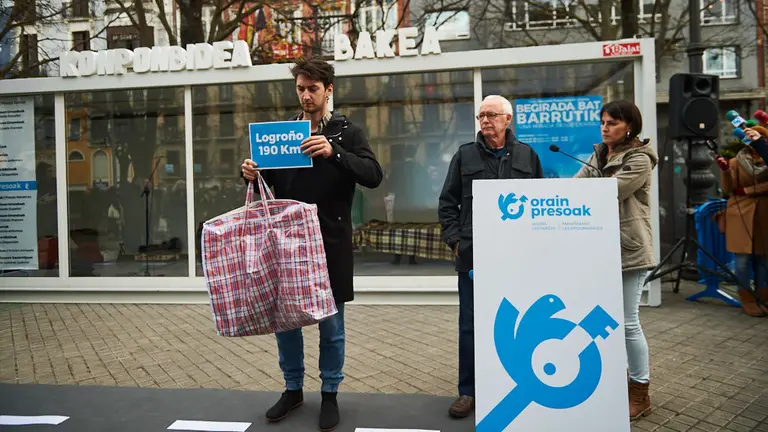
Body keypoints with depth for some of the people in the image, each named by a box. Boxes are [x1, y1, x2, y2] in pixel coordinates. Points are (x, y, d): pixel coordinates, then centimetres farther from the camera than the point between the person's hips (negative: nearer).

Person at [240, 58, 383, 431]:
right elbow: (268, 180, 15)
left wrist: (333, 153, -28)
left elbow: (373, 175, -14)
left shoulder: (347, 132, 1)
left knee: (330, 321, 6)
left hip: (329, 242, -3)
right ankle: (293, 389, 30)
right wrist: (252, 174, -8)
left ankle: (330, 394, 24)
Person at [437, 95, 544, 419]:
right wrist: (455, 239, -2)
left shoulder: (527, 156, 9)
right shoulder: (465, 155, 6)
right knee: (470, 326, 5)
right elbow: (447, 202, 7)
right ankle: (468, 391, 17)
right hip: (473, 256, -1)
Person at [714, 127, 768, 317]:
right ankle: (747, 300, 5)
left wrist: (747, 190, -15)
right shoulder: (736, 161, 4)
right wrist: (725, 171, -19)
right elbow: (728, 189, -4)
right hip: (741, 216, -1)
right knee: (743, 257, -3)